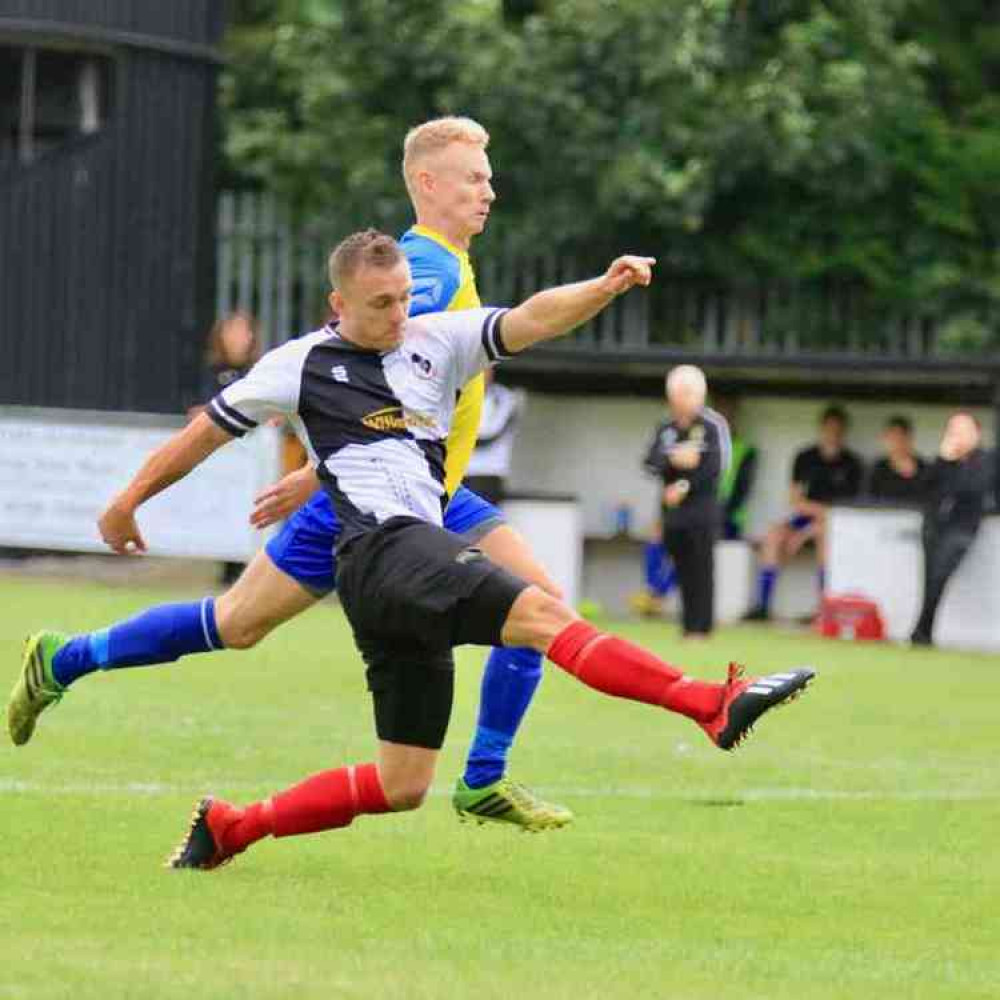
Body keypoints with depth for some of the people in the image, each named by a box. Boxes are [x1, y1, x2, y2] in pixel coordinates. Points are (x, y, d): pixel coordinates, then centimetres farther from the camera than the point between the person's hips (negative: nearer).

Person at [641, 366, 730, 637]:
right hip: (673, 511, 5)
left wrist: (685, 487, -12)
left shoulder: (713, 425, -4)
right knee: (683, 571, 5)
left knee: (701, 569, -7)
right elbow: (651, 462, 1)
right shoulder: (665, 429, 11)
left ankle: (700, 626, -7)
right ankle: (689, 625, 10)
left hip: (703, 506, -5)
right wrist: (673, 460, -19)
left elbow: (716, 466, -11)